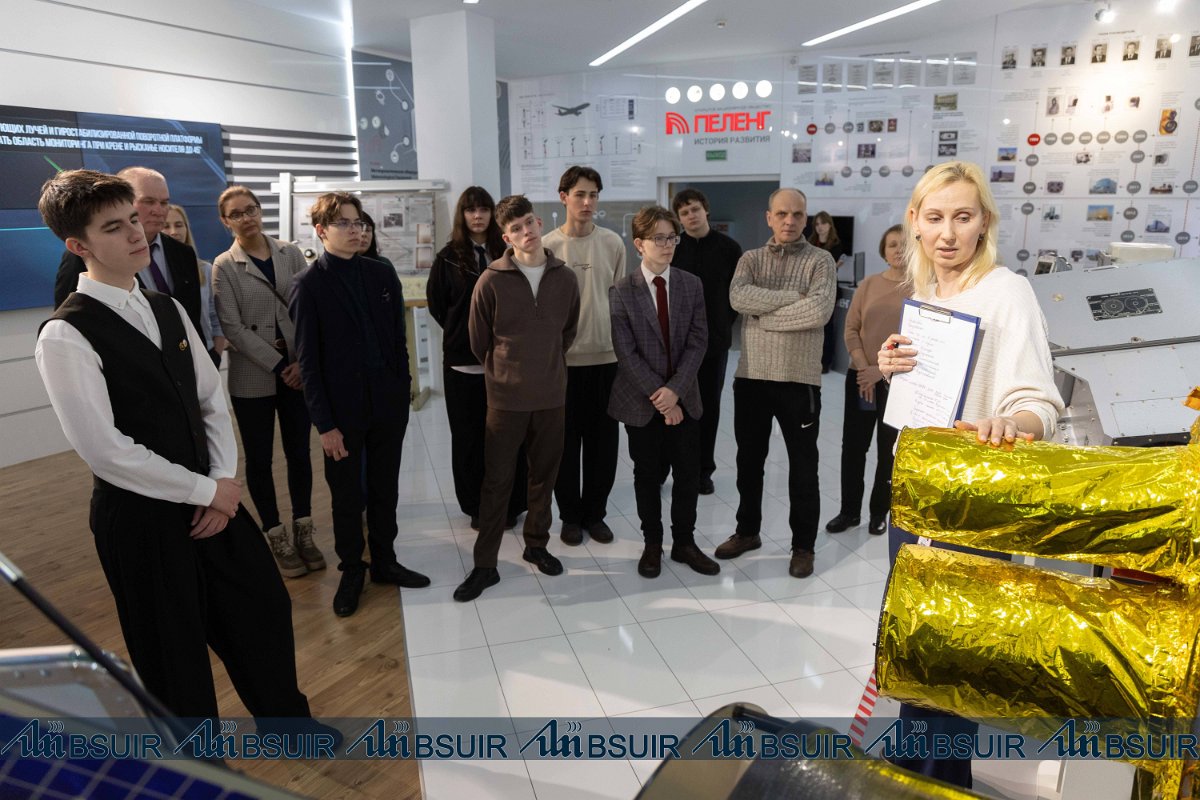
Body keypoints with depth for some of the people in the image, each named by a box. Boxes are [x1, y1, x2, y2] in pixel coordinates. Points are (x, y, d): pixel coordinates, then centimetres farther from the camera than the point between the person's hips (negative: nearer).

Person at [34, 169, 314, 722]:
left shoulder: (168, 309, 6)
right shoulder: (66, 336, -17)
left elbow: (212, 397, 7)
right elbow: (105, 450, -21)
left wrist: (224, 480, -6)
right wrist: (208, 491, -14)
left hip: (209, 496, 7)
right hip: (139, 516, -6)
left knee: (263, 608, 17)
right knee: (173, 649, 12)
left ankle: (284, 716, 44)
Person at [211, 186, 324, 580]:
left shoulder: (291, 253, 4)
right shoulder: (224, 266, -2)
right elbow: (233, 327, -8)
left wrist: (302, 362, -10)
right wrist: (278, 365, -13)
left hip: (298, 371, 2)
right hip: (253, 378, -2)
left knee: (299, 453, 9)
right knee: (259, 459, 7)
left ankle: (303, 531, 23)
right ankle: (277, 538, 20)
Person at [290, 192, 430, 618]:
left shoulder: (382, 275, 4)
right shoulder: (309, 285, -7)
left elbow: (398, 338, 8)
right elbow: (307, 359, -8)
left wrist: (403, 390, 2)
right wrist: (324, 423, -11)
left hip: (388, 403, 3)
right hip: (344, 408, -3)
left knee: (384, 489, 15)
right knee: (347, 495, 10)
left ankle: (384, 561, 31)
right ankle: (351, 570, 28)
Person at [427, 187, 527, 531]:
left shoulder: (506, 253, 4)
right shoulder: (449, 257, 4)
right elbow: (436, 303, 10)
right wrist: (461, 333, 8)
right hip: (463, 360, 0)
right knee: (469, 437, 7)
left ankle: (509, 505, 16)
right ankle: (476, 507, 20)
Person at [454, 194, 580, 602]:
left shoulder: (565, 278, -1)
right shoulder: (491, 280, -9)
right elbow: (478, 340, 2)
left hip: (552, 396, 3)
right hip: (506, 397, -2)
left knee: (544, 475, 14)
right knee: (496, 481, 4)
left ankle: (536, 545, 33)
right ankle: (484, 565, 15)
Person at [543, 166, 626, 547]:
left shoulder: (613, 243, 3)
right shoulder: (548, 246, -3)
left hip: (607, 356, 2)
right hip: (563, 358, -2)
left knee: (603, 440, 8)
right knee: (566, 440, 7)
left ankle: (594, 512, 24)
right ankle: (570, 515, 22)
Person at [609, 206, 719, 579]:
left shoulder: (692, 285, 2)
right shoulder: (621, 292, -7)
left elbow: (698, 342, -3)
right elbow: (626, 352, -11)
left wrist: (674, 389, -15)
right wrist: (657, 396, -16)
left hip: (682, 397, 2)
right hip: (641, 401, -2)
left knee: (688, 472, 7)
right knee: (647, 474, 9)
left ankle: (684, 542, 24)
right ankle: (652, 544, 25)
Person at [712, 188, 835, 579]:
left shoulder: (820, 261, -2)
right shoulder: (750, 259, 7)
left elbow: (819, 311, -19)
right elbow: (738, 297, -14)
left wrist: (763, 316, -12)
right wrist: (790, 296, -16)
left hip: (799, 379, -3)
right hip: (751, 377, 3)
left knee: (803, 467, 6)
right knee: (749, 460, 14)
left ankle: (803, 545, 20)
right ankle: (747, 530, 32)